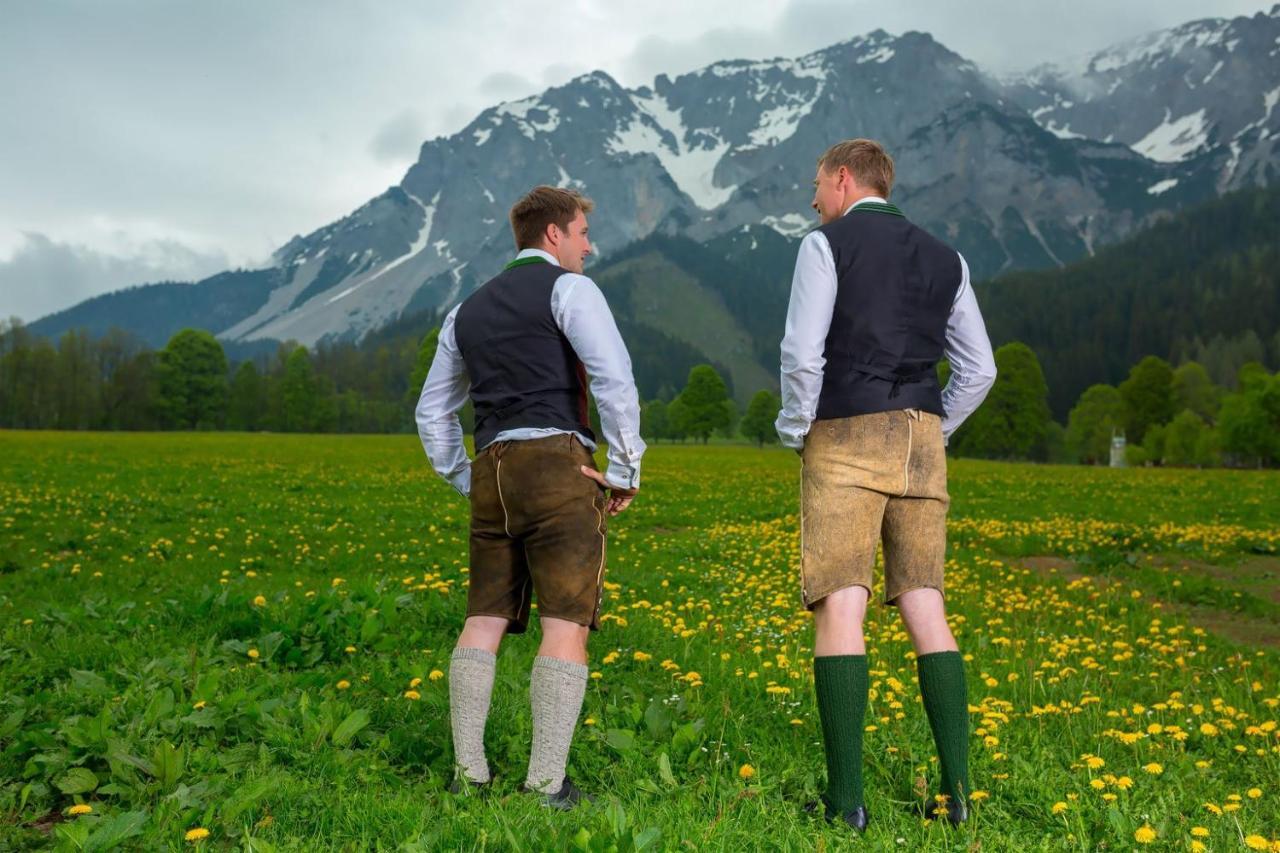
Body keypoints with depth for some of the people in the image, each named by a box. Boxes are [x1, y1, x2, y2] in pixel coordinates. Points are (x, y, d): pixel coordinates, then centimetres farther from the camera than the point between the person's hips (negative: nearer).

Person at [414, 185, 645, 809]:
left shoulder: (468, 310, 23)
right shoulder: (568, 287, 2)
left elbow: (432, 412, 26)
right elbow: (613, 378, -13)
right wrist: (626, 472, -6)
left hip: (491, 469, 6)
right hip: (557, 464, -6)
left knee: (483, 622, 9)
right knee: (565, 627, -5)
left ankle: (468, 770, 8)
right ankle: (546, 783, -7)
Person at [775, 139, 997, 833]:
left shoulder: (826, 245, 1)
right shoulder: (945, 259, 18)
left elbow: (803, 355, -11)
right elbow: (978, 370, 17)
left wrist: (794, 430, 3)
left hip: (845, 441, -5)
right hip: (921, 445, 6)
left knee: (840, 608, -8)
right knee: (925, 611, 7)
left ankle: (846, 797, -9)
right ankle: (957, 788, 5)